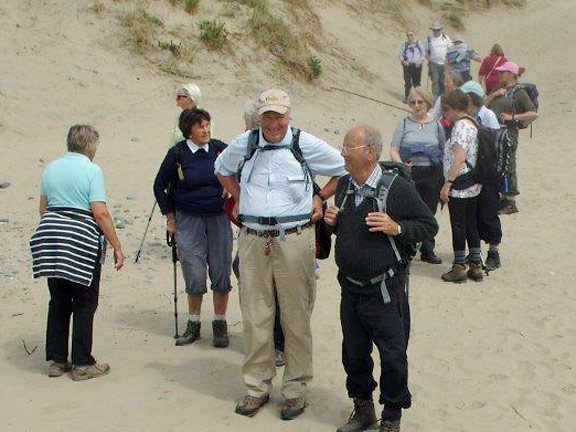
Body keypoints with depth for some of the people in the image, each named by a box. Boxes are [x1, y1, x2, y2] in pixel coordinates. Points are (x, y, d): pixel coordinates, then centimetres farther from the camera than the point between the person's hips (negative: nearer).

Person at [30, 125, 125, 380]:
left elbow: (43, 209, 17)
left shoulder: (51, 168, 11)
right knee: (84, 304, 5)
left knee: (58, 301, 15)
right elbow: (100, 214, -13)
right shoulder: (91, 170, -8)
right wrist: (117, 247, -9)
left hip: (50, 236, 6)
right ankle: (82, 364, 9)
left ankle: (56, 360, 20)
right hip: (82, 240, -6)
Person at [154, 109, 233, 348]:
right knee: (194, 275, 2)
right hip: (189, 220, -1)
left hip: (219, 218, 1)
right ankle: (193, 324, 19)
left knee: (221, 272, 3)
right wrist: (170, 217, 6)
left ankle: (220, 324, 16)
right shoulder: (177, 154, -4)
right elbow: (159, 186, 7)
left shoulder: (219, 148, -2)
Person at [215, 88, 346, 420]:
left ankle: (296, 389, 16)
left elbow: (345, 170, 9)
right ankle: (257, 387, 21)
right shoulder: (244, 144, 7)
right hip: (253, 240, 3)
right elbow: (223, 169, 27)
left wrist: (321, 197, 4)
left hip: (294, 240, -3)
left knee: (296, 318, 3)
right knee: (255, 316, 7)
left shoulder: (307, 145, -1)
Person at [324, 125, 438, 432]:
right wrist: (332, 221, 0)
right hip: (350, 288, 6)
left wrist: (396, 227, -23)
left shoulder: (396, 187, -14)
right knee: (353, 353, 16)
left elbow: (429, 226, -9)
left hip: (385, 290, -6)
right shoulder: (344, 185, 5)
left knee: (392, 356, 5)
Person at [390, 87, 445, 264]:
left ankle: (428, 251, 21)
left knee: (429, 212, 9)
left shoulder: (436, 125, 9)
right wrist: (401, 164, -21)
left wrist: (445, 175, 5)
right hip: (410, 173, -2)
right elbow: (394, 150, -2)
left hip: (432, 175, 2)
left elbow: (444, 151, 14)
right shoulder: (404, 124, 4)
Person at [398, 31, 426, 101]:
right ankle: (406, 97, 2)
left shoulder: (419, 43, 8)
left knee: (417, 82, 5)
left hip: (417, 65, 1)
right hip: (408, 65, -1)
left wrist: (420, 61, -6)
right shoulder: (404, 44, 8)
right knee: (408, 83, -9)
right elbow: (400, 54, 7)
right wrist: (403, 61, -9)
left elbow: (423, 54, 8)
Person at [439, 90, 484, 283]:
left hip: (460, 185, -9)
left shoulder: (461, 126, -15)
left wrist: (447, 184, -23)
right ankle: (476, 266, 18)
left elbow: (460, 158, -24)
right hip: (474, 184, 9)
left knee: (458, 226, -1)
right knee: (471, 225, 13)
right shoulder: (473, 124, 14)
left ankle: (459, 268, 6)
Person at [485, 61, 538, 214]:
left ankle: (511, 203, 3)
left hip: (508, 134, -8)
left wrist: (513, 117, -20)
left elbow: (534, 114, -13)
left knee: (507, 167, -5)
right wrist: (493, 95, -3)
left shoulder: (519, 93, -7)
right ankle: (503, 198, 24)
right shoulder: (499, 90, 16)